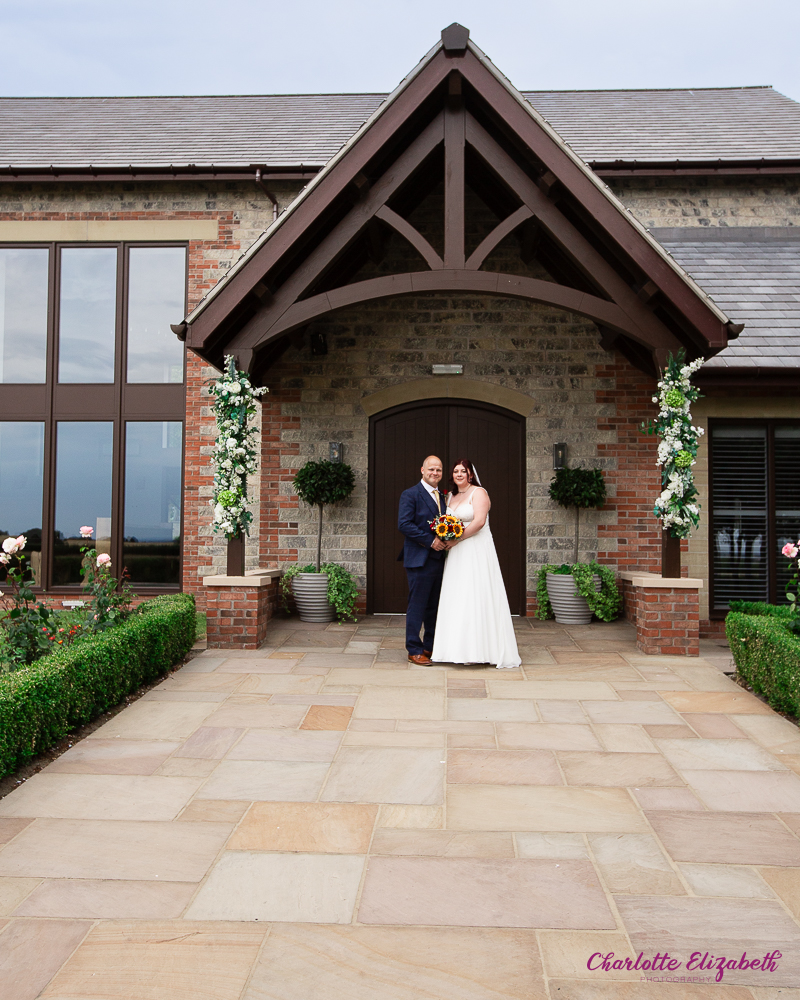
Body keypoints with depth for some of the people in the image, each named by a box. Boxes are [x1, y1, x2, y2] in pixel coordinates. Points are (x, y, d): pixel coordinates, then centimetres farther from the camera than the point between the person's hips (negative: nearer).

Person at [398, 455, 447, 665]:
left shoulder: (442, 496, 16)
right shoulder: (410, 494, -7)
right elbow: (404, 524, -16)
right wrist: (430, 541, -18)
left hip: (439, 559, 7)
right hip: (419, 559, -7)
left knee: (434, 606, 13)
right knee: (417, 605, -2)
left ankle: (430, 646, 23)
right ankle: (414, 650, 6)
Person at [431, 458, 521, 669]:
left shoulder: (478, 492, -5)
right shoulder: (451, 496, 17)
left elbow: (479, 521, -17)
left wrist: (457, 539, -15)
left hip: (477, 552, -7)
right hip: (457, 555, 7)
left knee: (477, 597, -7)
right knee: (456, 599, 5)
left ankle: (480, 649, -2)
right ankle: (459, 648, 10)